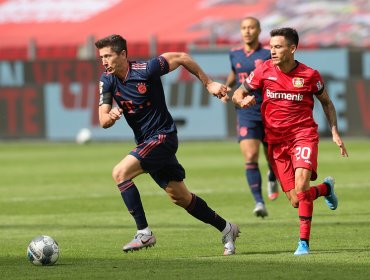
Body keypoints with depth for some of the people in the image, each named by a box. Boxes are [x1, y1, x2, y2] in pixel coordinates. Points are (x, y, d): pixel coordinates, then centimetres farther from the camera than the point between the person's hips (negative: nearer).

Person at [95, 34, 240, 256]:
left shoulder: (145, 70, -19)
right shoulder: (107, 80, -2)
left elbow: (181, 58, -6)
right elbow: (103, 121, -4)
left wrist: (208, 83, 0)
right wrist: (110, 116, -29)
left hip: (163, 136, -7)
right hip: (145, 141, 7)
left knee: (120, 173, -23)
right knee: (180, 197, 12)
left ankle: (144, 233, -19)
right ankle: (226, 228, 28)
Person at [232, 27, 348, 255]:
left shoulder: (309, 75, -5)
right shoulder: (264, 71, -2)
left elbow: (326, 102, 12)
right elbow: (238, 94, 7)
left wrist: (335, 132, 4)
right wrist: (243, 101, -17)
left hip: (304, 135, -3)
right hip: (276, 140, 3)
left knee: (301, 187, -25)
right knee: (296, 201, 0)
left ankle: (304, 242, -17)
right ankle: (325, 188, 33)